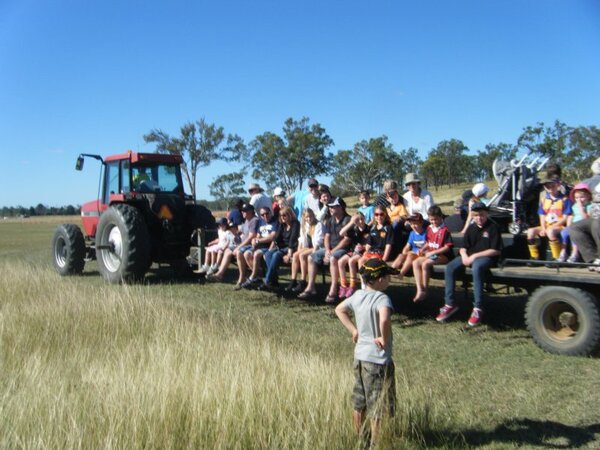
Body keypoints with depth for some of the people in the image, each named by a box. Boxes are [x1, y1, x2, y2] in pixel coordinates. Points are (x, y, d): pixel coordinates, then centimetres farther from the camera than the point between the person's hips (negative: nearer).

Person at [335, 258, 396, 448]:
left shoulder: (357, 295, 2)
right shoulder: (382, 299, -21)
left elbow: (339, 309, 16)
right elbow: (384, 320, -41)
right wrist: (384, 339, -25)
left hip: (360, 356, 8)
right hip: (378, 359, -8)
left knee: (359, 400, 20)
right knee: (377, 404, 7)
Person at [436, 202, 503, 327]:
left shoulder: (493, 227, -3)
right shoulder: (471, 228, 14)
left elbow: (496, 250, -10)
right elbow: (463, 247, 16)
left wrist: (475, 256, -15)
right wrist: (464, 256, -8)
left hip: (486, 257, -6)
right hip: (469, 256, 6)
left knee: (477, 267, -40)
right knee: (450, 267, -19)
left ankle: (477, 308, -35)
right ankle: (449, 304, -13)